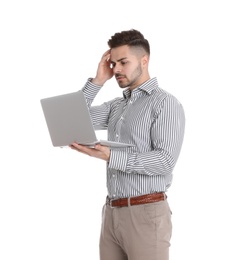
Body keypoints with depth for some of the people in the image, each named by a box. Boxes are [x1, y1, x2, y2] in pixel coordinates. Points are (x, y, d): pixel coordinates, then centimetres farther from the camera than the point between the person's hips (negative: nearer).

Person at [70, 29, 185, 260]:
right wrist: (97, 81, 7)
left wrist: (109, 157, -26)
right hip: (111, 212, 7)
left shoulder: (165, 103, -7)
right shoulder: (116, 105, 17)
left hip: (145, 213, -7)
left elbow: (165, 161, -18)